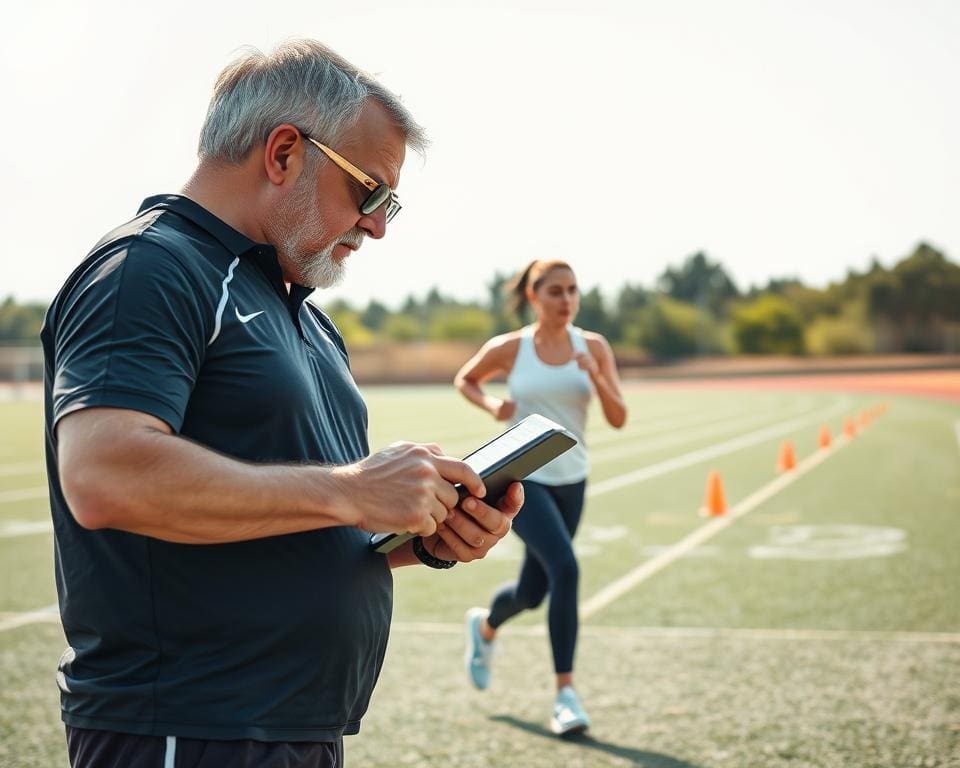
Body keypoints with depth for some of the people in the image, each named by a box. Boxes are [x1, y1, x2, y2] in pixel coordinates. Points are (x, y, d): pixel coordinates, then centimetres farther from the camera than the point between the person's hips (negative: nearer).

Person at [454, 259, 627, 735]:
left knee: (532, 593, 14)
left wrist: (598, 380, -20)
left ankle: (484, 627, 49)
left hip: (571, 481, 4)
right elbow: (464, 380, 12)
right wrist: (491, 406, -7)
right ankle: (565, 692, -16)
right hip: (523, 479, -4)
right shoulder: (509, 349, -7)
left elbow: (618, 419, -3)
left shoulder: (593, 347, 0)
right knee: (564, 569, -24)